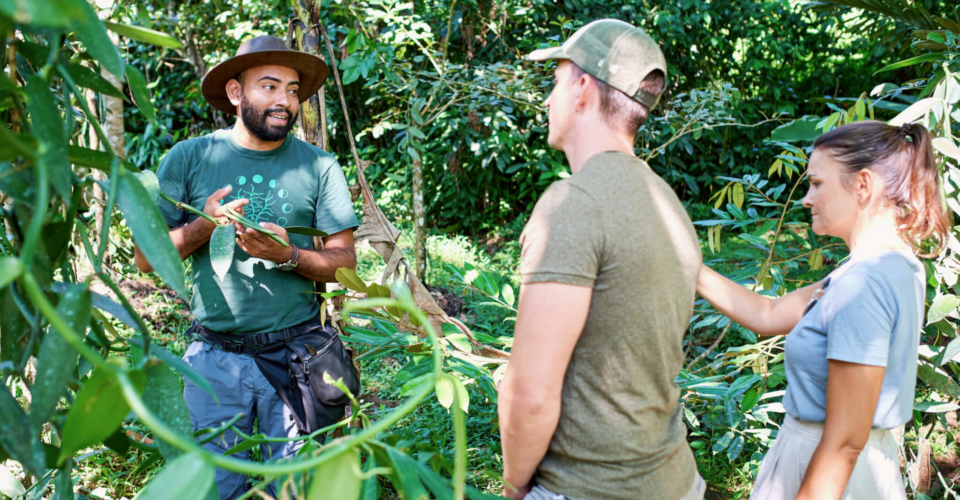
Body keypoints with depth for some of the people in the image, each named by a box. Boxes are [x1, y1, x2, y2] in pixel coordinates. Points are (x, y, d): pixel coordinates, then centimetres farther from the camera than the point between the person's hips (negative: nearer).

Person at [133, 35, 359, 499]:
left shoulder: (318, 165, 1)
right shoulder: (189, 158, 1)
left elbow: (344, 261, 0)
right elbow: (146, 257, 1)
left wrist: (289, 256, -18)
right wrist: (202, 229, -15)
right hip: (215, 357, 0)